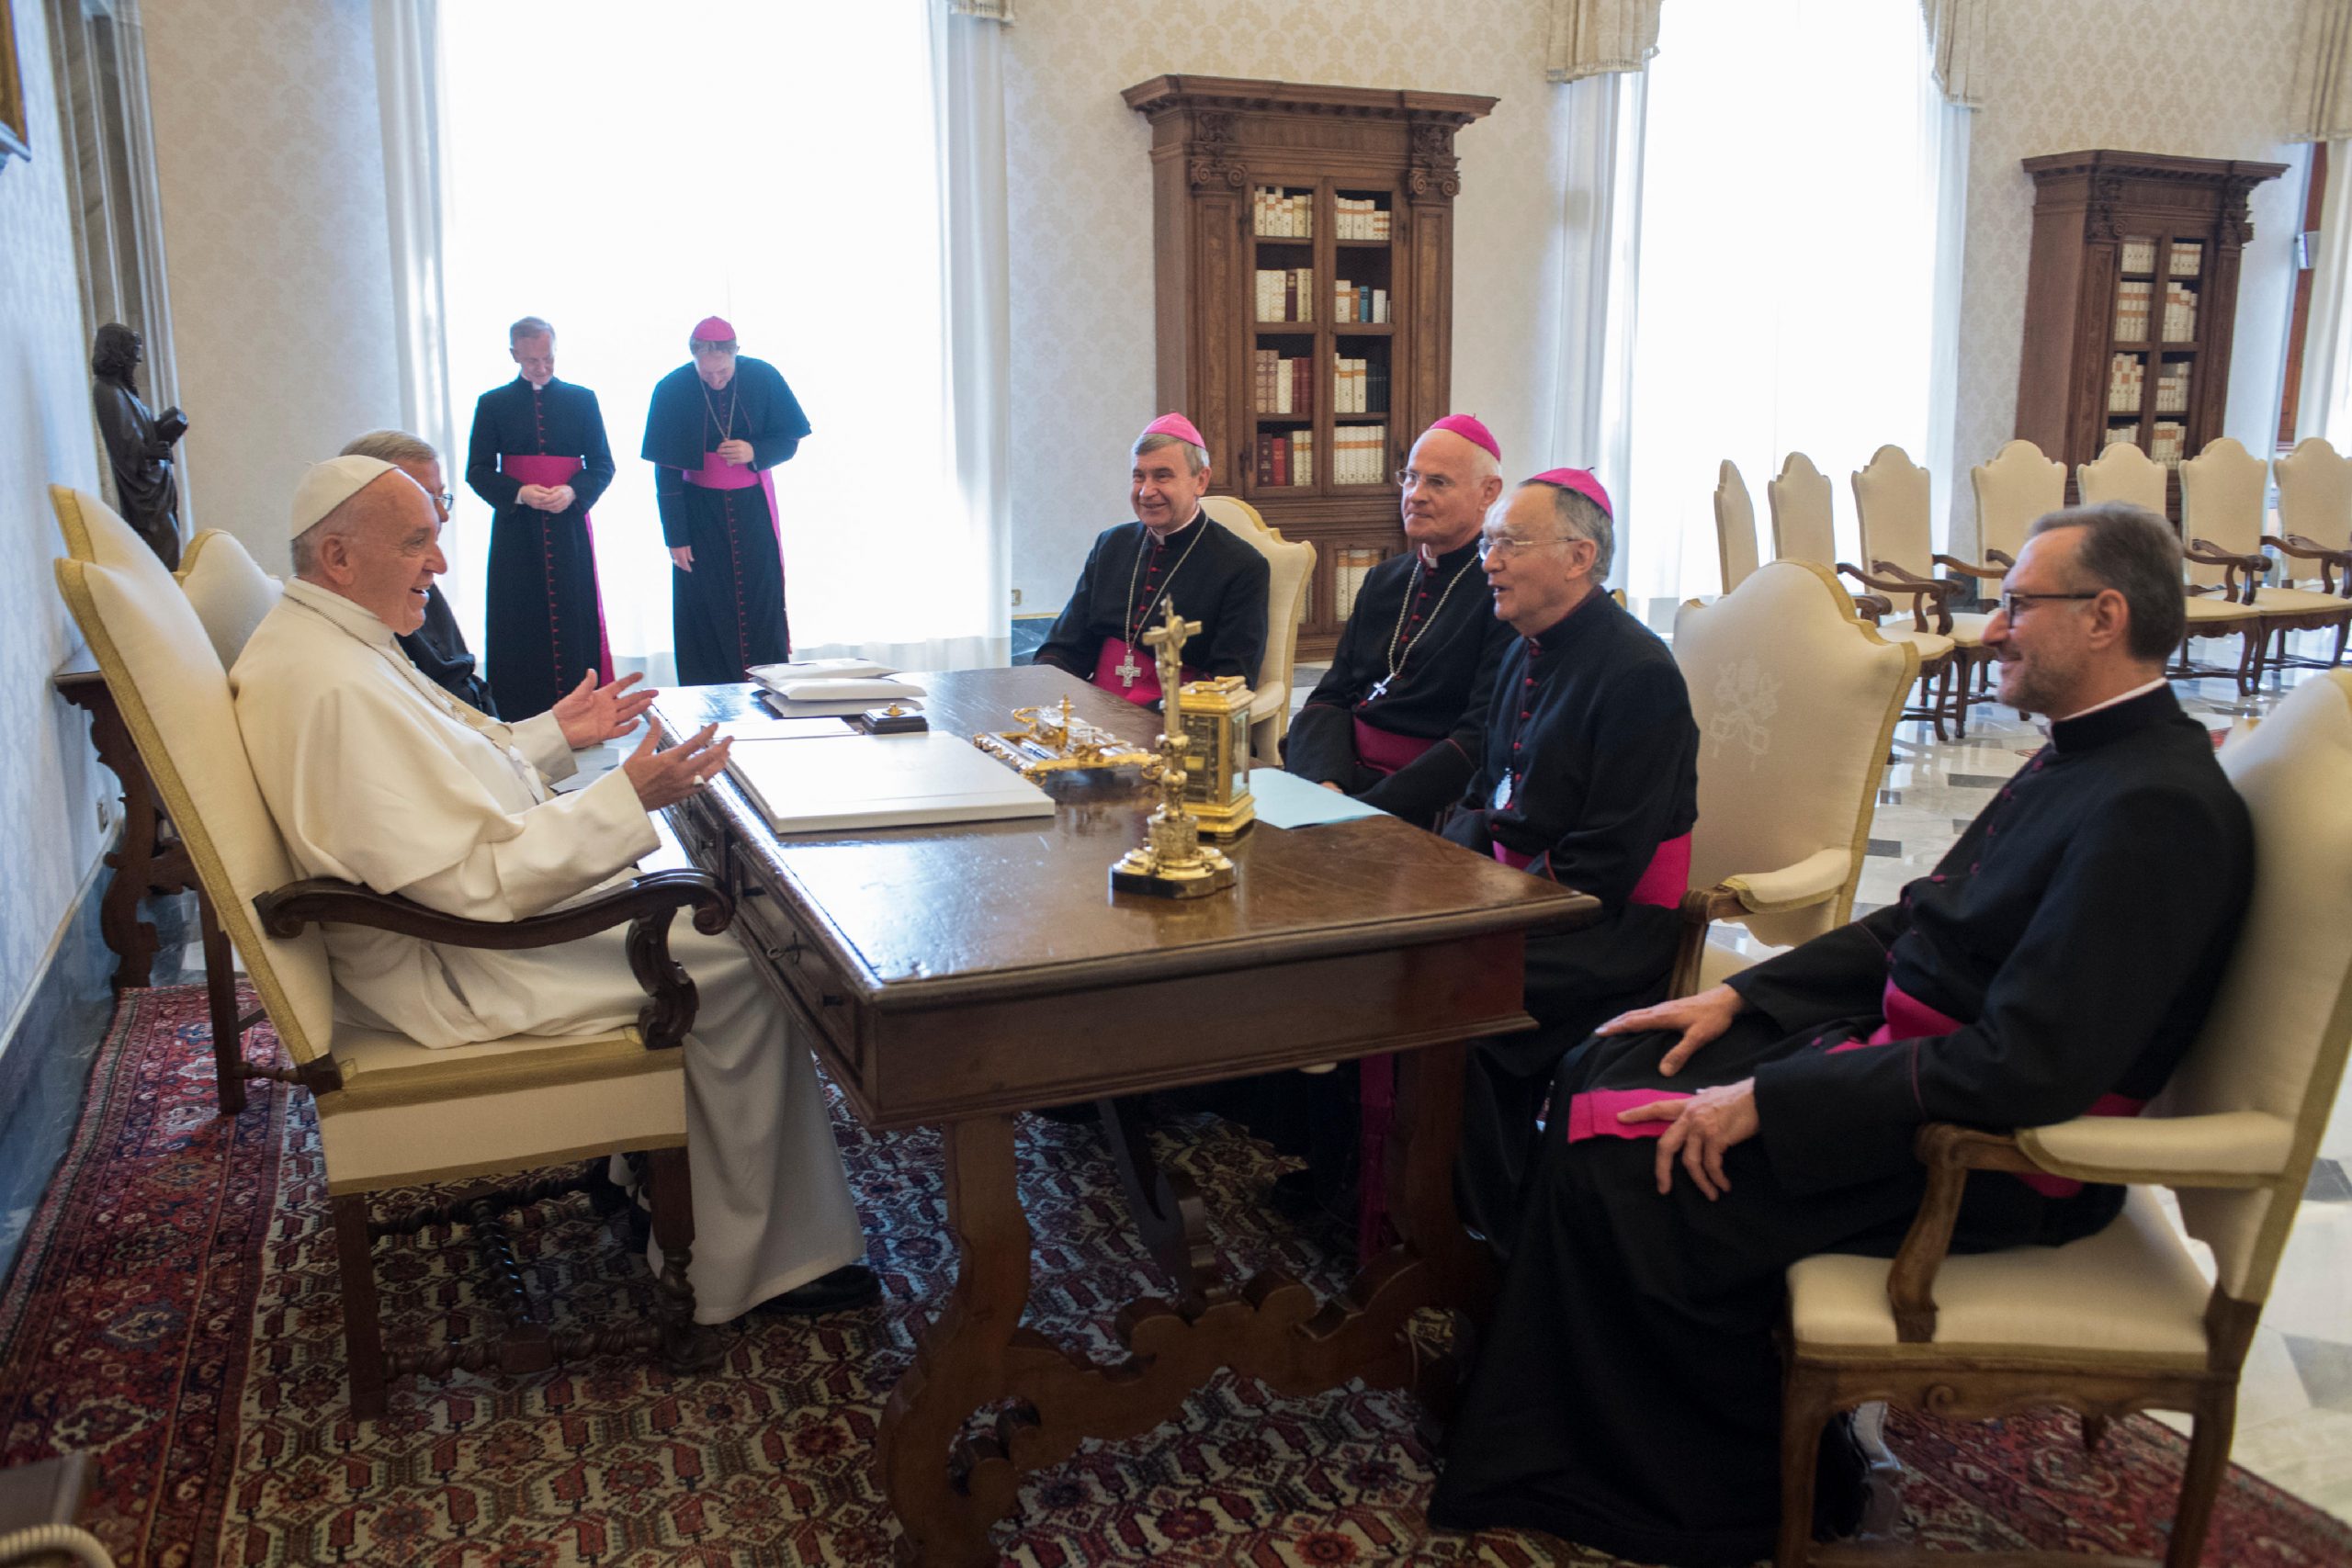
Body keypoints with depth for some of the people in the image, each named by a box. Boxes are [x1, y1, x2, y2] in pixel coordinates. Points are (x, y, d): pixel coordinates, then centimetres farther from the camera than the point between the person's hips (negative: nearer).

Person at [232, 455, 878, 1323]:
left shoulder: (317, 638, 8)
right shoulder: (337, 689, -27)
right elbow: (476, 886, -29)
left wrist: (554, 732, 12)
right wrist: (627, 796, -29)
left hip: (444, 914, 11)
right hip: (453, 969, -11)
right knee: (739, 961, -11)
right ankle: (738, 1269, 0)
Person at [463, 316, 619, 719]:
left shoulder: (582, 399, 9)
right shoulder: (492, 404, 7)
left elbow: (602, 465, 7)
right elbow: (477, 471, 5)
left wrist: (572, 492, -12)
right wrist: (520, 493, -13)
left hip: (569, 525, 0)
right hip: (515, 529, 0)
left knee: (574, 620, -1)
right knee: (519, 625, -2)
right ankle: (520, 723, 0)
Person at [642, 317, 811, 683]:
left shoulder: (764, 378, -9)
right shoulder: (672, 390, -11)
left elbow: (789, 442, 1)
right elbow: (666, 473, -7)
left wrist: (754, 453, -21)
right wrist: (675, 537, -8)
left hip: (754, 510, 1)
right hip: (700, 512, -1)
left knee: (762, 605, 3)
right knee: (706, 611, 1)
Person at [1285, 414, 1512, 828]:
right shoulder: (1382, 580, 17)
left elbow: (1481, 740, -14)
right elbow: (1330, 697, 13)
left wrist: (1368, 809, -21)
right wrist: (1326, 784, -8)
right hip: (1339, 775, 6)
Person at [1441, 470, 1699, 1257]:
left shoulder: (1639, 673, -16)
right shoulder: (1528, 653, 12)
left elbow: (1602, 866, -19)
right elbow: (1485, 793, 20)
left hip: (1616, 920, -8)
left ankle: (1505, 1241, -6)